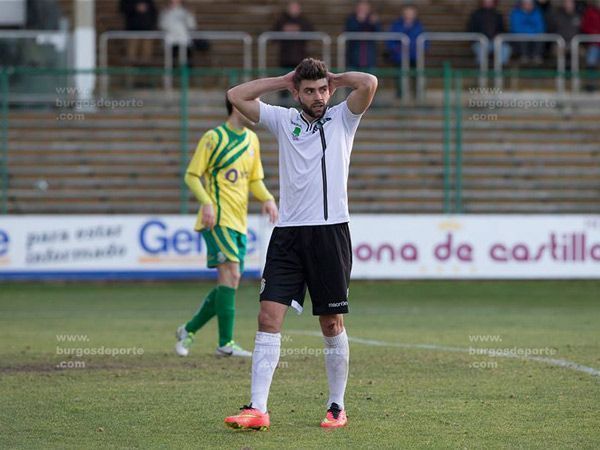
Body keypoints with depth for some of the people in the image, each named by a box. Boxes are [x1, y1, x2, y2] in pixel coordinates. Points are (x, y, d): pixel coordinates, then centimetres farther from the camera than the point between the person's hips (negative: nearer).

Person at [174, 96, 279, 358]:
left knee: (229, 283, 7)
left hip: (239, 222, 8)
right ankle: (226, 344, -17)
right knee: (231, 274, -17)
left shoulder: (251, 139, 16)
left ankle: (188, 331, 22)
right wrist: (206, 203, -21)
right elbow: (192, 176, -5)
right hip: (217, 218, -8)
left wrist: (267, 199, 1)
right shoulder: (214, 138, -6)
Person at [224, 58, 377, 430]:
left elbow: (369, 83, -12)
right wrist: (284, 80, 9)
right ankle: (258, 409, -10)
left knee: (332, 325, 3)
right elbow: (237, 96, 7)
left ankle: (337, 408, 14)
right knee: (269, 318, -8)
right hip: (288, 234, 2)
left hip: (331, 231, -2)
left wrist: (334, 77, 5)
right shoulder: (283, 120, 11)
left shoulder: (343, 119, 5)